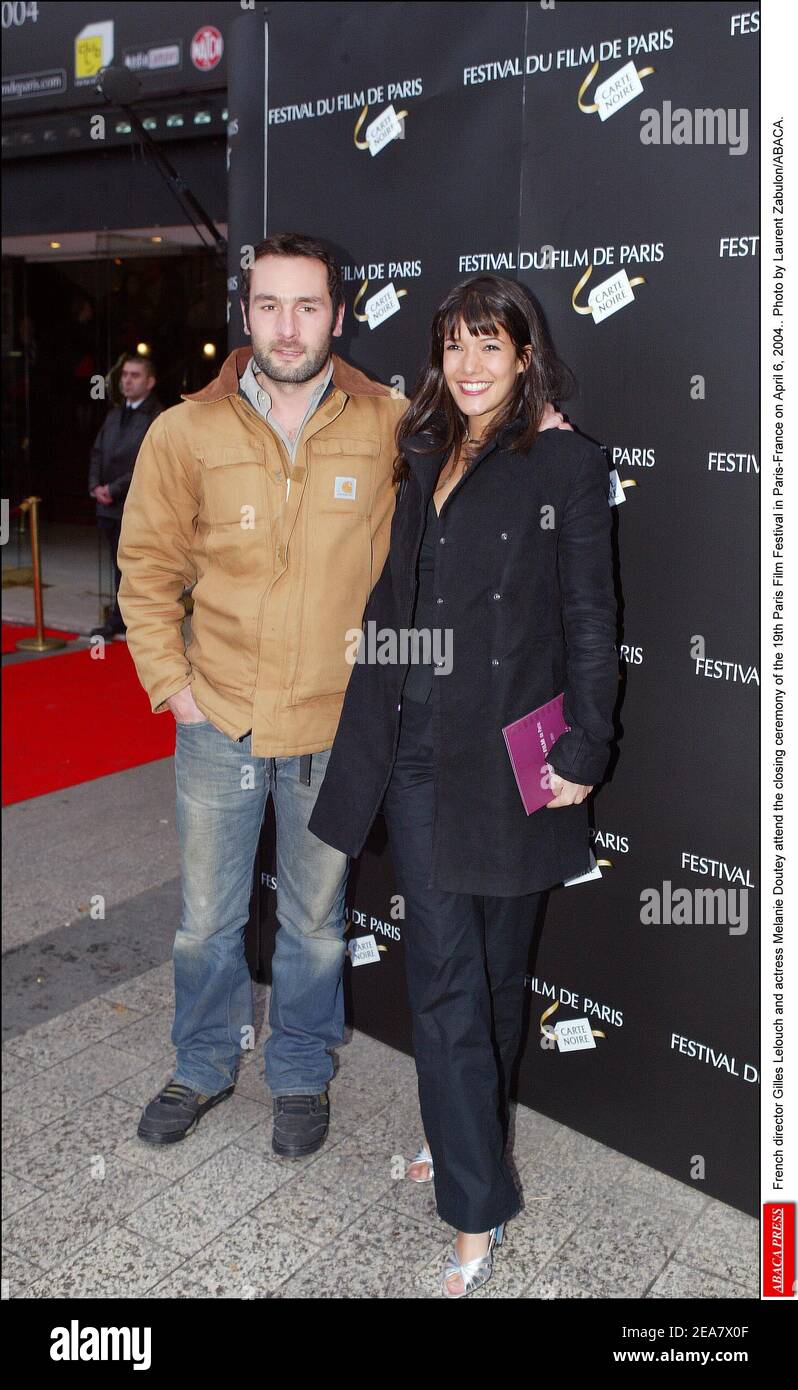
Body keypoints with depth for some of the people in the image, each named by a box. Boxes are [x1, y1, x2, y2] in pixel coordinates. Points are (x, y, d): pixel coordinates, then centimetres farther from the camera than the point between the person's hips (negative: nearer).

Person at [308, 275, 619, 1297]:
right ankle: (476, 1208, 26)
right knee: (442, 971, 9)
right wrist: (370, 728, 11)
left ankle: (469, 1146, 28)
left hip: (507, 755, -5)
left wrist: (583, 751, -10)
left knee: (491, 970, 9)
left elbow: (591, 620, -7)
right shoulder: (422, 458, 13)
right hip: (418, 751, 5)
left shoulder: (564, 463, -5)